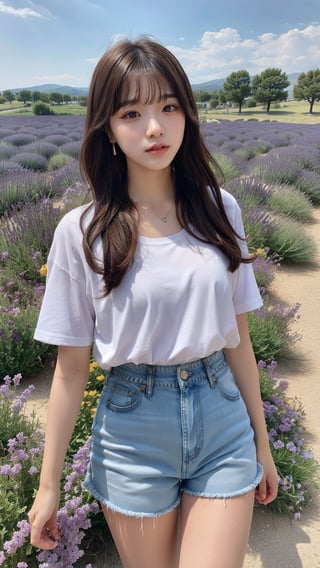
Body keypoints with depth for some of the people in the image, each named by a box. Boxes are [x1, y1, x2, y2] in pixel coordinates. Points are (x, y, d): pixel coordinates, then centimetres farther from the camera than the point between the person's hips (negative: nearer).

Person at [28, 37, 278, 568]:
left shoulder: (220, 210, -3)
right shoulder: (81, 232, -11)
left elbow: (237, 339, 3)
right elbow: (71, 368, -5)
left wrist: (261, 441, 10)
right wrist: (49, 484, 1)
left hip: (223, 423, 2)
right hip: (133, 431, -1)